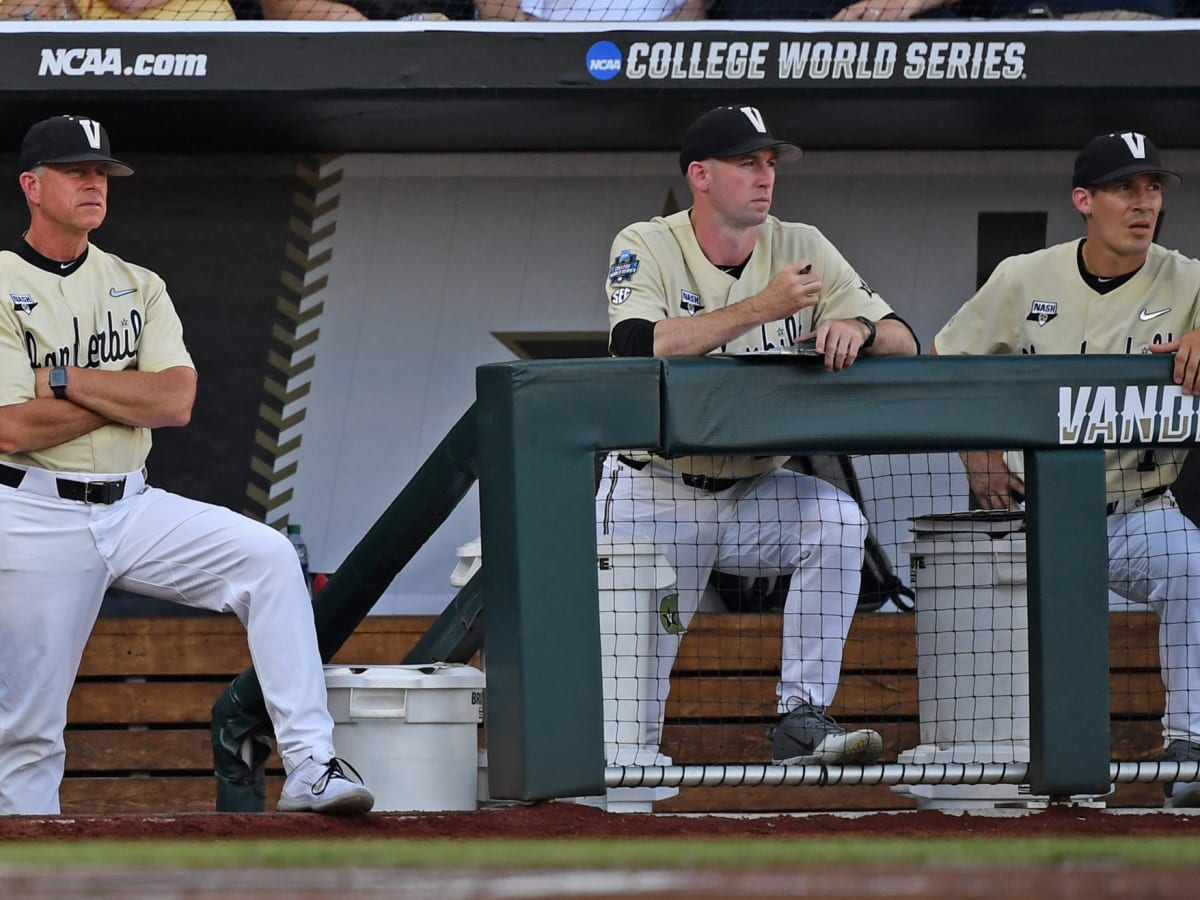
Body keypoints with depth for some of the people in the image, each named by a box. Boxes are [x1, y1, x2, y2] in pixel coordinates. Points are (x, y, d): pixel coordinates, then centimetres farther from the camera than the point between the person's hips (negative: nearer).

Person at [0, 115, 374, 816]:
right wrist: (131, 392, -8)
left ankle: (310, 768, -20)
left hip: (132, 509, 4)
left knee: (268, 557, -16)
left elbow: (177, 402, -4)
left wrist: (65, 380, -11)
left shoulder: (138, 286, 11)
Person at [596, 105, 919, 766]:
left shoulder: (802, 248, 0)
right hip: (654, 498, -3)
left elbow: (904, 342, -4)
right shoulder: (647, 249, -10)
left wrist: (857, 328, -28)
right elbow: (637, 347, -30)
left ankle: (802, 720, -24)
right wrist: (760, 307, -32)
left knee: (838, 522, -29)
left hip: (756, 493, 3)